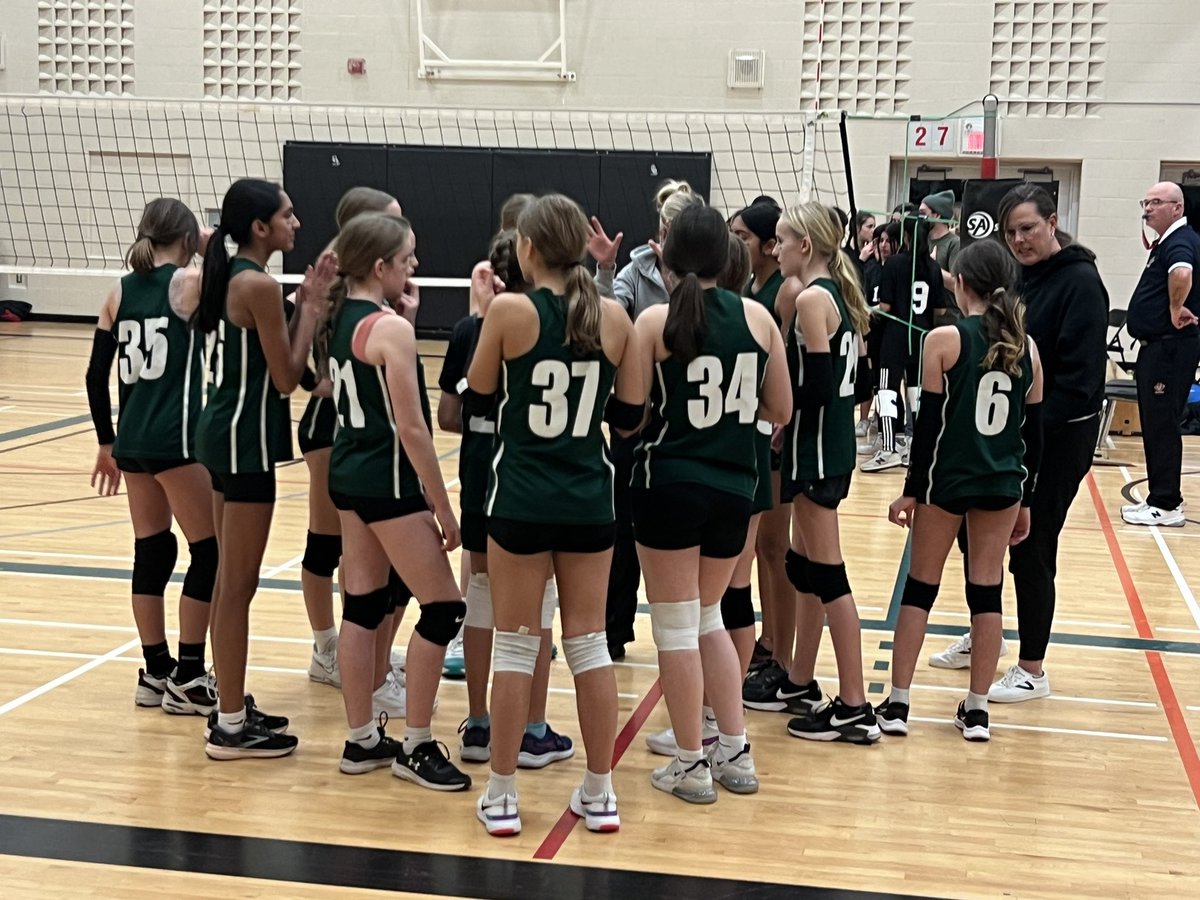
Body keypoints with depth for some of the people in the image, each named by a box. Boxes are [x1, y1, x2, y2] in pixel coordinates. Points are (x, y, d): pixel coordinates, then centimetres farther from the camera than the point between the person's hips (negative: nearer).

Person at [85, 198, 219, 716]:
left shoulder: (119, 292, 8)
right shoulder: (189, 282, -7)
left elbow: (96, 376, 8)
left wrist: (106, 443, 16)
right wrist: (213, 250, 8)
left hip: (131, 440, 7)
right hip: (176, 441, -6)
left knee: (150, 553, 14)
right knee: (211, 552, 3)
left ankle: (155, 674, 20)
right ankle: (186, 680, 4)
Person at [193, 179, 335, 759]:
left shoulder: (229, 276, 11)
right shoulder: (259, 284, -17)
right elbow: (287, 377, -15)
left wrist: (305, 302, 6)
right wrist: (311, 305, -8)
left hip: (226, 430, 10)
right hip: (245, 440, -10)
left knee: (231, 578, 17)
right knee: (239, 584, -3)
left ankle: (231, 705, 27)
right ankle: (231, 727, 5)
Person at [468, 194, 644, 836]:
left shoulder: (510, 310, -11)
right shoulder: (613, 317, -2)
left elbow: (480, 387, 3)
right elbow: (631, 415, 3)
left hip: (521, 499, -2)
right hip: (589, 500, 3)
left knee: (516, 645, 7)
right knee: (589, 643, 11)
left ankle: (502, 796, 14)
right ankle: (599, 795, 19)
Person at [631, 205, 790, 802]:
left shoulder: (655, 321, -9)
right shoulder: (757, 317, 1)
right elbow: (780, 411, 7)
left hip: (670, 483, -4)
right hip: (735, 486, 4)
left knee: (676, 626, 6)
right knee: (708, 618, 21)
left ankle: (691, 766, 13)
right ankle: (735, 753, 22)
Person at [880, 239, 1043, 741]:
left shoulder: (945, 340, -10)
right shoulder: (1026, 347, 3)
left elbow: (929, 422, -10)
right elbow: (1033, 432, 6)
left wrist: (912, 490, -2)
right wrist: (1024, 499, 15)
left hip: (947, 480, -3)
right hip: (1003, 485, 3)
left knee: (921, 586, 8)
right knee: (987, 591, 9)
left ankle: (897, 704, 11)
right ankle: (977, 710, 13)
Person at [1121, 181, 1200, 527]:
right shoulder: (1167, 242, 16)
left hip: (1171, 346, -11)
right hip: (1158, 346, 11)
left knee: (1162, 424, -7)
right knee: (1155, 424, 14)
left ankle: (1166, 505, -3)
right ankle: (1160, 498, 20)